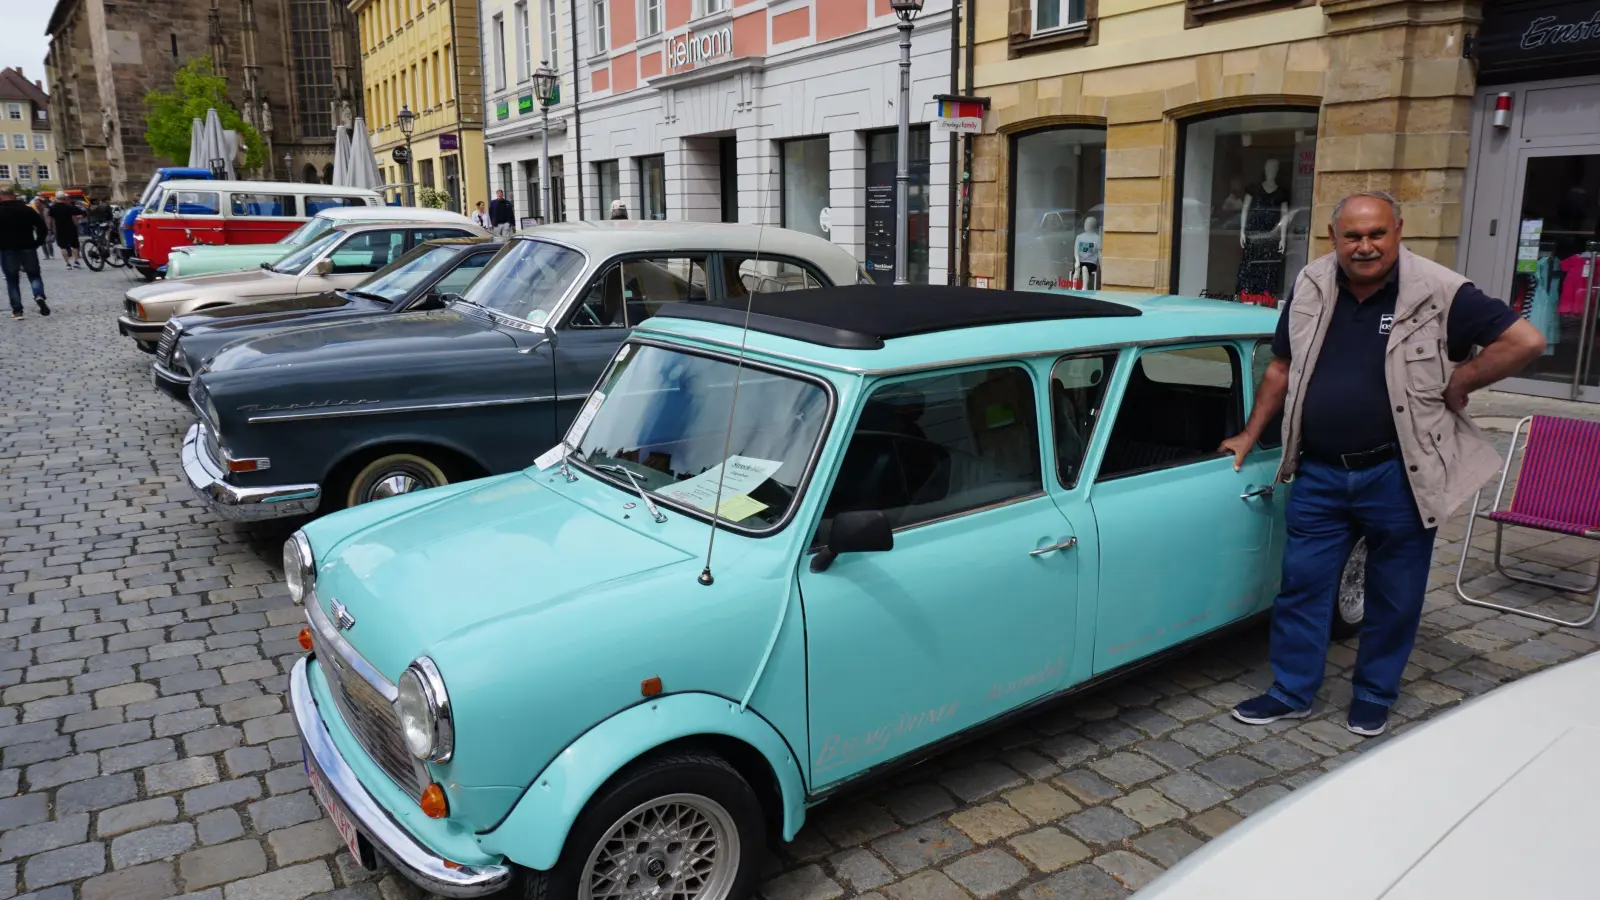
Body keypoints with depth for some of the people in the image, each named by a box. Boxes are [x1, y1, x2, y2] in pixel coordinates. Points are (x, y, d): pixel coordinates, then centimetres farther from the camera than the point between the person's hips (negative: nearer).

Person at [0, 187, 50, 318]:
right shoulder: (27, 209, 4)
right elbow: (43, 228, 1)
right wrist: (37, 243, 7)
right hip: (27, 248, 1)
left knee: (12, 279, 6)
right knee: (34, 275, 12)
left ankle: (17, 310, 1)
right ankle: (39, 296, -18)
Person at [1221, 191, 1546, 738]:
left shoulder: (1438, 293, -11)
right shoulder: (1309, 290, 2)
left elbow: (1526, 341, -11)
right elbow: (1281, 369, 12)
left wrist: (1457, 384, -11)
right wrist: (1249, 437, 12)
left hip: (1398, 475, -3)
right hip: (1320, 472, 4)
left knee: (1393, 596, 11)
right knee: (1301, 583, 10)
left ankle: (1374, 698, 30)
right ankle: (1292, 693, 24)